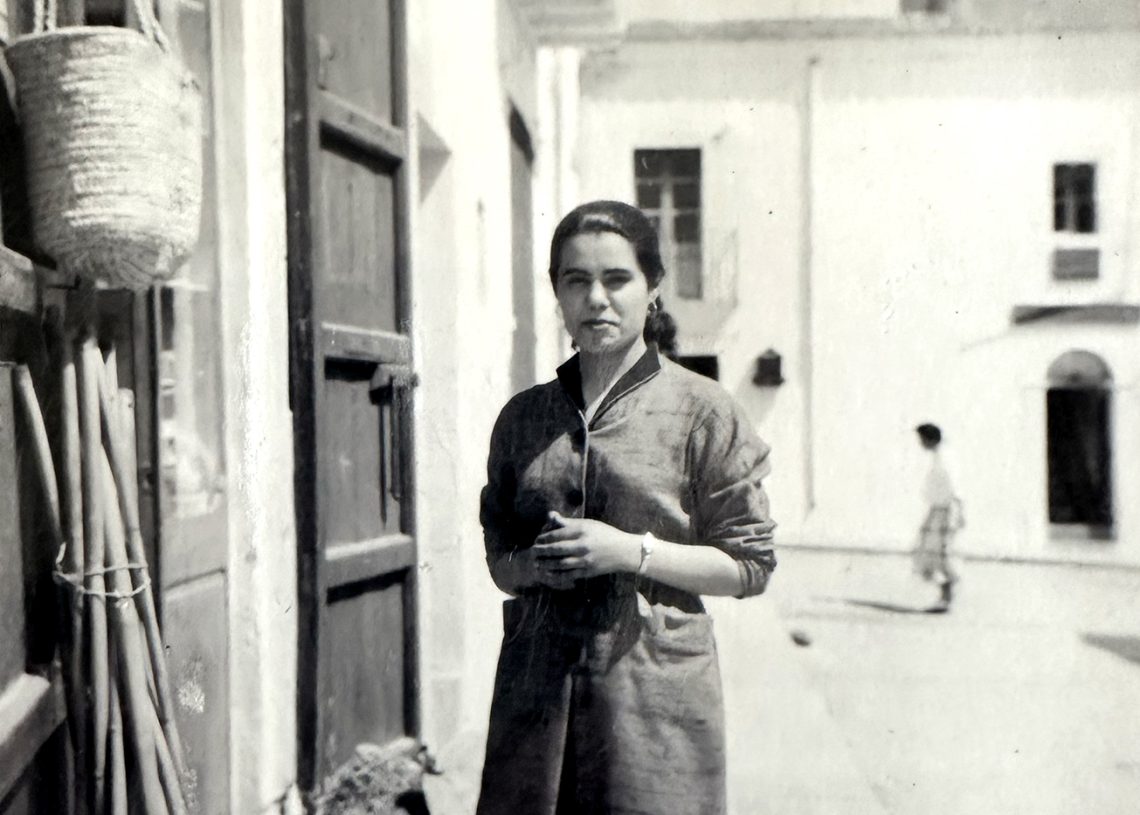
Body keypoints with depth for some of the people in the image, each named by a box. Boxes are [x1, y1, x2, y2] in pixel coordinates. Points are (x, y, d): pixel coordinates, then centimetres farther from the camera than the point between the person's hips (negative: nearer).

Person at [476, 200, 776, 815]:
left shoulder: (702, 411, 0)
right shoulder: (522, 417, 11)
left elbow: (751, 564, -1)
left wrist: (632, 552, -13)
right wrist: (533, 564, -6)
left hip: (654, 686, -3)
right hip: (537, 684, 3)